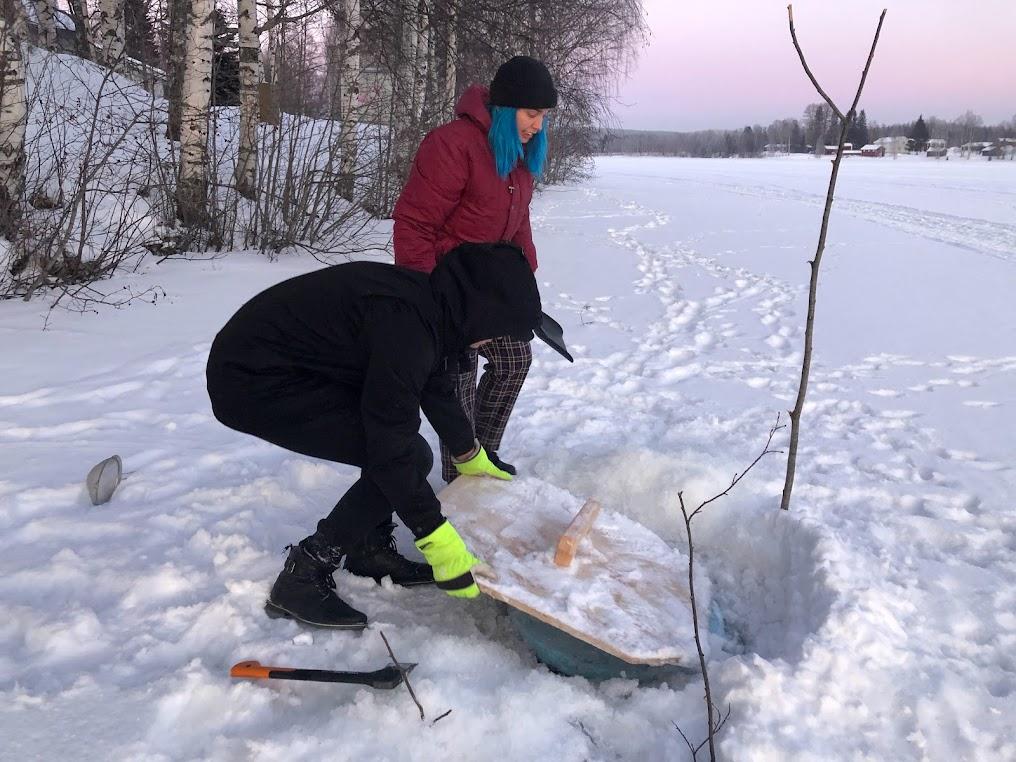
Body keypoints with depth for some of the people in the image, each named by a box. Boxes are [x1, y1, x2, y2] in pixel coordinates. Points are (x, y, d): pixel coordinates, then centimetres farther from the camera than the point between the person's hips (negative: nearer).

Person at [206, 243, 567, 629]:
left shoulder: (427, 300, 4)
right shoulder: (406, 323, -26)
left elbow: (435, 387, 20)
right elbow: (391, 450, -25)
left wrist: (471, 456, 33)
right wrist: (439, 542, -20)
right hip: (253, 383, -10)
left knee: (395, 421, 13)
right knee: (410, 457, -12)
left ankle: (369, 549, 21)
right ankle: (301, 579, -4)